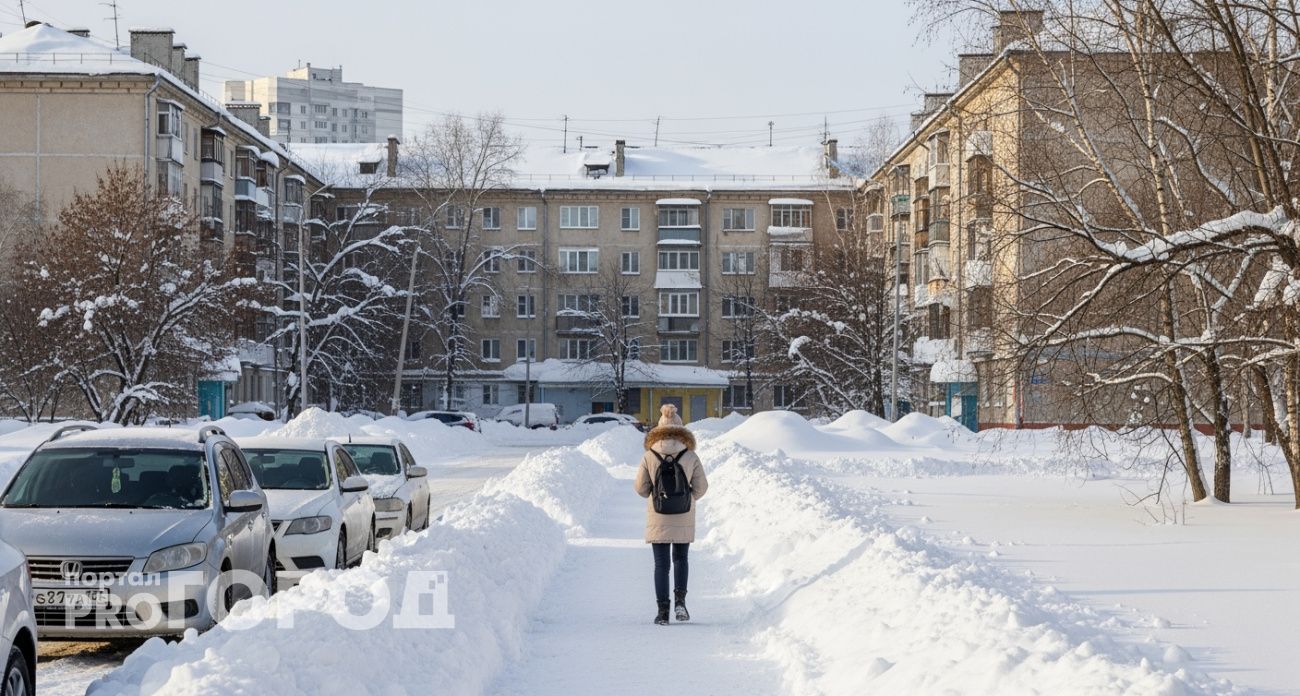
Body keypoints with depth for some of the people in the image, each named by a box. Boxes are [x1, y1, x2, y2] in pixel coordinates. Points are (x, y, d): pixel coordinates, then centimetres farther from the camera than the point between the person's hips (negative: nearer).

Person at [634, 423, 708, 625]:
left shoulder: (649, 457, -6)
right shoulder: (691, 456, -4)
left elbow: (641, 488, -2)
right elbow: (701, 487, 0)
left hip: (658, 518, -1)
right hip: (684, 518, 1)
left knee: (661, 564, 5)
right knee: (680, 558, 19)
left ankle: (663, 611, 0)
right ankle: (680, 600, 1)